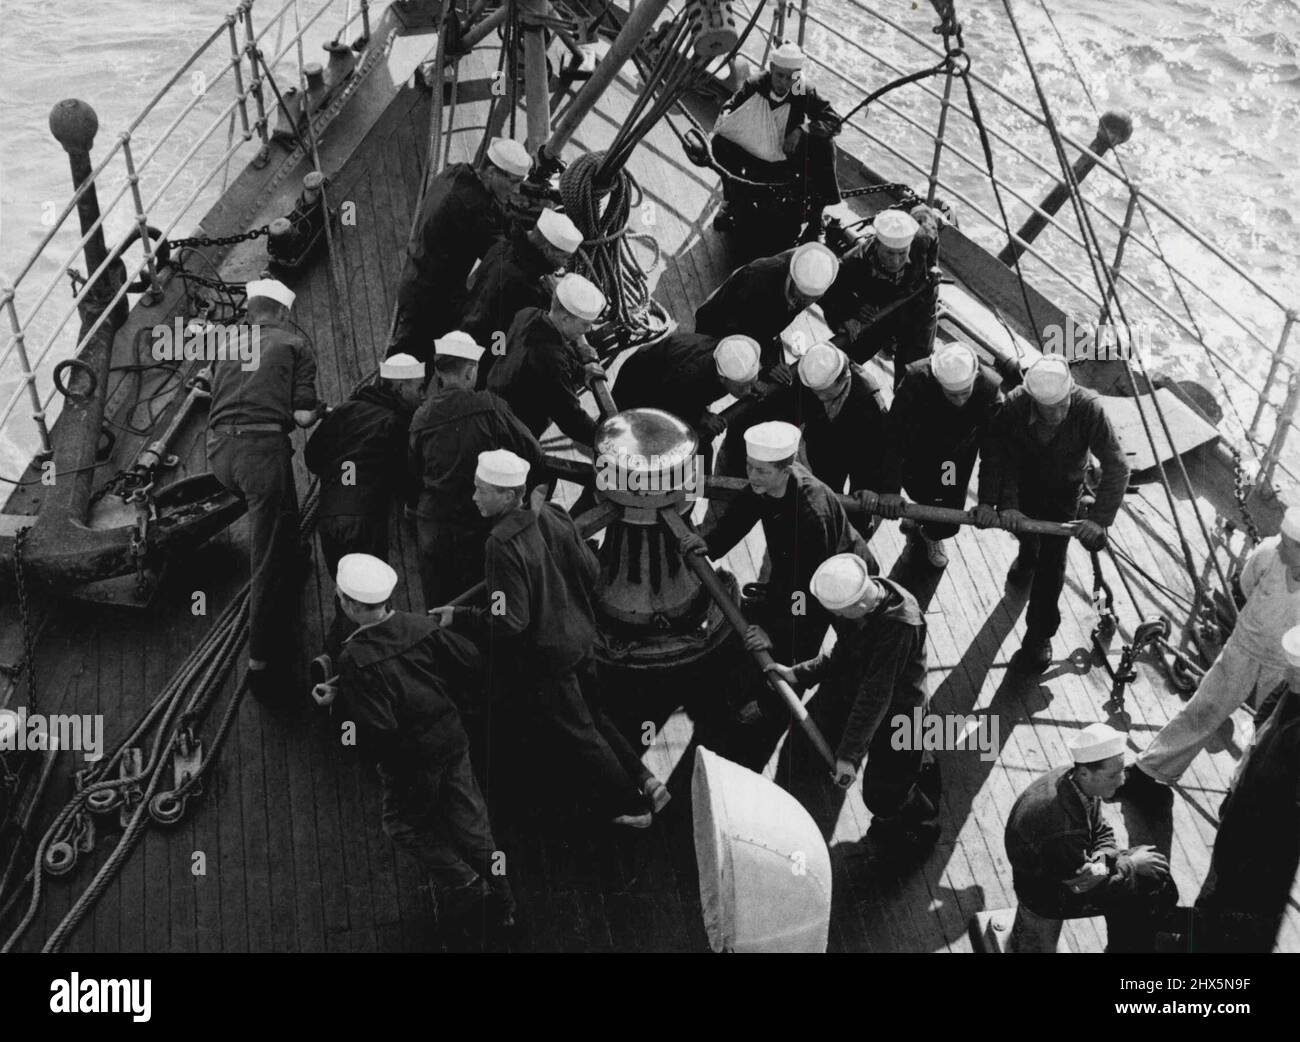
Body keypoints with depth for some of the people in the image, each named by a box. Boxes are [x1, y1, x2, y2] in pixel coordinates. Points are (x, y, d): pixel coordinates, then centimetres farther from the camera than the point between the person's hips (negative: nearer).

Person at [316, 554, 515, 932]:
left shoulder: (356, 658, -25)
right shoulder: (421, 625, -10)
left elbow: (374, 730, -27)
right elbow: (471, 661, -2)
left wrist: (337, 702, -12)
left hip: (409, 757, -5)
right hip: (452, 740, 5)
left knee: (406, 822, 21)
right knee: (468, 816, 20)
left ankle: (461, 883, 16)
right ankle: (499, 896, 31)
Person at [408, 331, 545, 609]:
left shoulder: (421, 417, -5)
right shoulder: (489, 407, -13)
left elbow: (414, 474, 5)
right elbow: (531, 451, -9)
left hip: (433, 528, 2)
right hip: (481, 526, -2)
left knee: (437, 607, 14)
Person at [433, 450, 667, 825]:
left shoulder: (502, 545, -28)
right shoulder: (552, 514, -5)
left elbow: (509, 622, -27)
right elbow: (592, 571, 3)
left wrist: (459, 616, -16)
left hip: (544, 657, -7)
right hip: (582, 639, 7)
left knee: (575, 732, 13)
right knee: (592, 716, 27)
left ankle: (631, 806, 25)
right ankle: (644, 780, 29)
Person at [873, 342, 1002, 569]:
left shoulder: (990, 388, -34)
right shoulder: (917, 380, -39)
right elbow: (894, 437, -37)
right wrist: (889, 489, -41)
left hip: (959, 454, 2)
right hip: (918, 448, -1)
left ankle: (931, 536, 44)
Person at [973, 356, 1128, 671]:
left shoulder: (1089, 409, -36)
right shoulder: (1013, 406, -33)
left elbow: (1117, 467, -32)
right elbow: (998, 458, -26)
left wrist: (1099, 518, -38)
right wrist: (1006, 505, -37)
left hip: (1063, 492, -2)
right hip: (1022, 485, 2)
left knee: (1052, 562, 1)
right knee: (1023, 530, 29)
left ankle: (1039, 633, 21)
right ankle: (1028, 556, 67)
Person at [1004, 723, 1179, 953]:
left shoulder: (1075, 781, -12)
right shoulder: (1060, 815, -38)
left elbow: (1101, 834, 4)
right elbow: (1081, 881, -26)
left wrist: (1105, 859, -18)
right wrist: (1129, 863, -14)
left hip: (1067, 870, 8)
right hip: (1047, 894, -8)